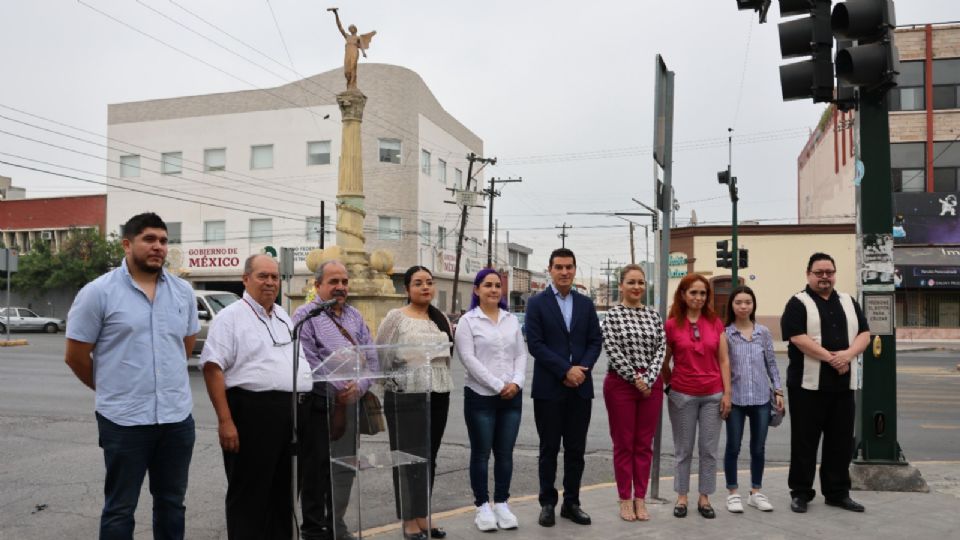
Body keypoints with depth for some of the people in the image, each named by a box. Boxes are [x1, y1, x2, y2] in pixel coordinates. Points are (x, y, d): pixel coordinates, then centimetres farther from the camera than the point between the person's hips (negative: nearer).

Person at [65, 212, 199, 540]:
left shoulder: (183, 291, 6)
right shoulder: (98, 292, -7)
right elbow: (75, 356, -2)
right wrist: (112, 389, 8)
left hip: (178, 417, 4)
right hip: (124, 419, -4)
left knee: (172, 503, 16)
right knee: (120, 508, 9)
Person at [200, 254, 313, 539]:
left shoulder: (284, 317, 18)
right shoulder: (230, 317, -5)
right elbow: (213, 368, -13)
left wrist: (303, 409, 17)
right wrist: (225, 421, -19)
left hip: (295, 414, 7)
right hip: (254, 412, -7)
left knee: (285, 490, 16)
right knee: (249, 494, 2)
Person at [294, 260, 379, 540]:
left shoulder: (355, 316, 13)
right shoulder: (305, 315, -5)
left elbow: (371, 357, 8)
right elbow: (309, 363, -14)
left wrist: (358, 386, -9)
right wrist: (338, 392, -15)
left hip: (351, 403, 6)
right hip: (320, 404, -5)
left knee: (345, 467, 13)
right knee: (316, 468, 4)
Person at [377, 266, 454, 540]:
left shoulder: (441, 319, 11)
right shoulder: (396, 317, -5)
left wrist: (441, 380, 9)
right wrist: (395, 381, -7)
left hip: (438, 396, 5)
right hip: (406, 397, -5)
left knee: (429, 457, 11)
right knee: (409, 458, 1)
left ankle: (423, 517, 23)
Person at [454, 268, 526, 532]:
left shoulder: (512, 319, 11)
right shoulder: (468, 321, -3)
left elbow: (521, 355, 9)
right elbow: (468, 358, -11)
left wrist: (516, 382, -9)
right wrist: (497, 386, -14)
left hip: (512, 396, 4)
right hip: (480, 396, -4)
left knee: (505, 453, 8)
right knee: (481, 453, 4)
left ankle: (501, 504, 19)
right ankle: (483, 506, 15)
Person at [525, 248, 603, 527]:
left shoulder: (586, 304, 10)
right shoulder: (537, 303, -2)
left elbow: (596, 341, 7)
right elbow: (535, 344, -10)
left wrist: (582, 369, -9)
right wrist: (565, 370, -15)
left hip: (580, 388, 3)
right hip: (548, 388, -3)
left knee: (576, 449, 8)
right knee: (549, 449, 5)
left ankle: (571, 502, 20)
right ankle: (547, 503, 17)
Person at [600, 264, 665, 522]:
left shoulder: (654, 314, 7)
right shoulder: (612, 315, -4)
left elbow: (661, 348, 2)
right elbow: (612, 350, -10)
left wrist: (647, 379, -9)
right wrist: (634, 378, -12)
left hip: (651, 384, 3)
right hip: (621, 383, -3)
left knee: (644, 443, 9)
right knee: (623, 443, 5)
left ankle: (640, 498, 19)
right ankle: (625, 499, 15)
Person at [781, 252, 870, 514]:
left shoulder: (849, 302, 15)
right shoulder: (798, 303, -3)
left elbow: (864, 334, 7)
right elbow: (798, 338, -15)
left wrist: (848, 354, -13)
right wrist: (831, 358, -17)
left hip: (843, 385, 5)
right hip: (808, 384, -5)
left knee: (841, 441, 9)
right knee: (805, 440, 2)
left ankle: (838, 492, 21)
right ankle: (800, 492, 12)